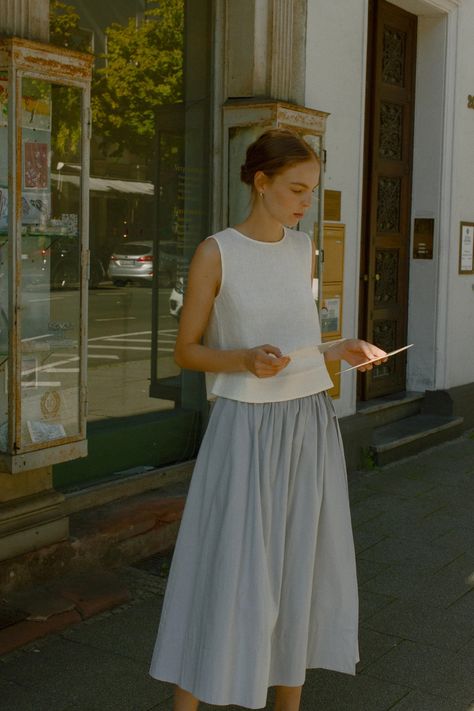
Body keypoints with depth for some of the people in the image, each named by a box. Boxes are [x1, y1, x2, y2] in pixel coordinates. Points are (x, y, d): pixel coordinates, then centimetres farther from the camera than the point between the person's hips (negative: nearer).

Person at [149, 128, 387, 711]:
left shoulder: (303, 250, 9)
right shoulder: (216, 253, -7)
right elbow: (186, 351, -4)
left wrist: (340, 351, 1)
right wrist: (245, 359, -20)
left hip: (310, 425, 6)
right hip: (246, 427, -5)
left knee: (302, 566, 11)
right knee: (227, 571, -2)